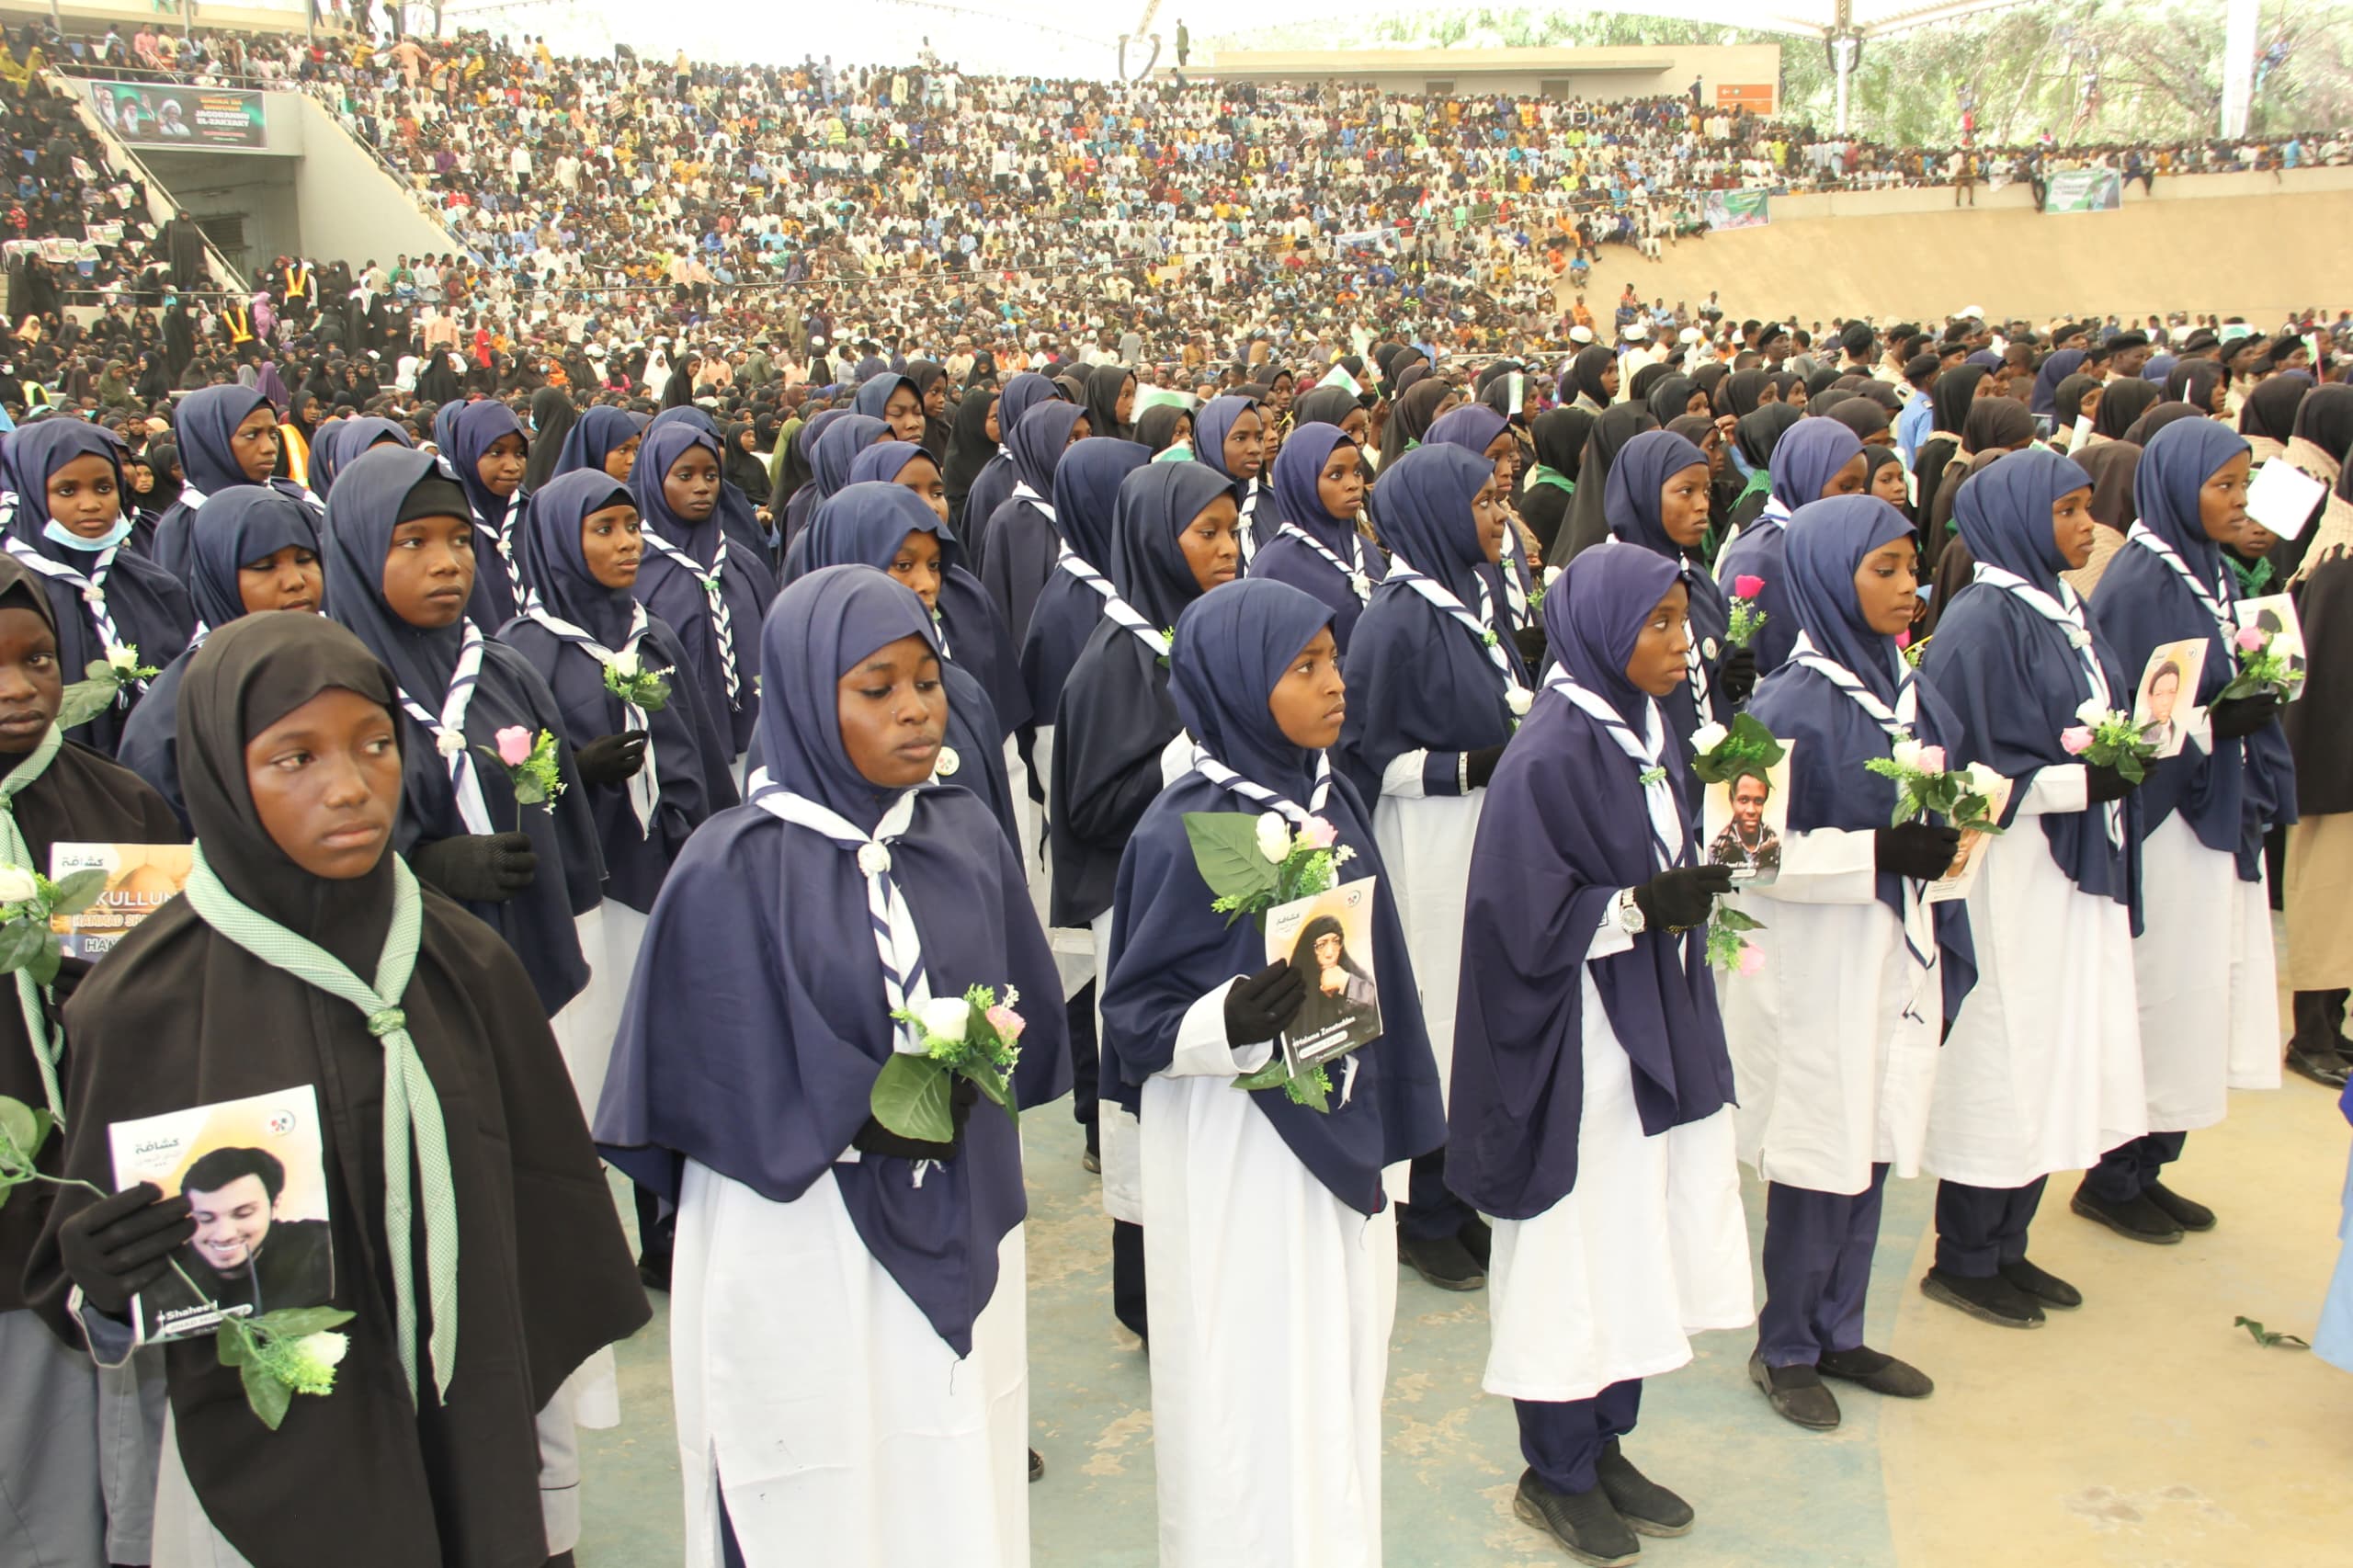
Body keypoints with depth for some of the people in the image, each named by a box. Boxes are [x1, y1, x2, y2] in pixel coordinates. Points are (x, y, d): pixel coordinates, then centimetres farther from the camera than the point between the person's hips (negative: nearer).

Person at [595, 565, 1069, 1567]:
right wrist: (867, 1118, -15)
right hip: (801, 1254, -4)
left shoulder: (967, 838, 2)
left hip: (958, 1243, 4)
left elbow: (1025, 1021, 8)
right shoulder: (733, 872, -12)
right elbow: (726, 1091, -11)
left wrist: (964, 1077, -8)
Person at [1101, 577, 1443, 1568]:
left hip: (1340, 1132, 7)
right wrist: (1227, 1024, -33)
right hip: (1240, 1151, -7)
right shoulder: (1186, 831, -17)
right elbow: (1136, 1016, -13)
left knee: (1342, 1372, 17)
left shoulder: (1332, 798, 3)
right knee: (1258, 1386, 5)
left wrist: (1385, 1115, 17)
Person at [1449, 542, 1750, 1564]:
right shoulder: (1548, 759, -19)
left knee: (1640, 1239, 16)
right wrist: (1643, 907, -21)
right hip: (1578, 1044, -8)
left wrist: (1697, 882, -1)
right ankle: (1556, 1475, 23)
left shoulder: (1646, 731, 7)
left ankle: (1606, 1449, 33)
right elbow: (1528, 919, -19)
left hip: (1658, 1027, 8)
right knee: (1573, 1248, 5)